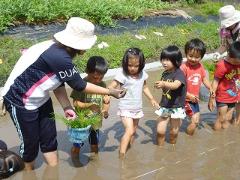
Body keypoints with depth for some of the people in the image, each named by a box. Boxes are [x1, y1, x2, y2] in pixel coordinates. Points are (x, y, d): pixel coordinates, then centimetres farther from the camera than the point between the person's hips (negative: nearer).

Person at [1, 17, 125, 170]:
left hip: (40, 99, 9)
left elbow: (58, 82, 3)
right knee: (30, 142, 9)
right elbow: (80, 86, -22)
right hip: (20, 101, -8)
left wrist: (66, 107, -4)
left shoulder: (58, 49, -4)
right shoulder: (59, 57, -32)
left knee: (49, 138, 12)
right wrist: (110, 92, -13)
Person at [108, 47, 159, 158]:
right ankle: (121, 155, -12)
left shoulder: (142, 74, -1)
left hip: (137, 108, 6)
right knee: (129, 130, -17)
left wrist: (152, 99, 15)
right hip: (125, 108, -6)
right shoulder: (122, 75, -18)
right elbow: (111, 87, -23)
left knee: (134, 130, 18)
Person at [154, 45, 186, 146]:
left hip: (176, 107, -4)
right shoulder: (165, 73, 3)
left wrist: (164, 84, -55)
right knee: (160, 131, -1)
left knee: (173, 132, 11)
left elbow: (175, 85, -40)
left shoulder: (179, 73, -18)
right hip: (164, 107, 5)